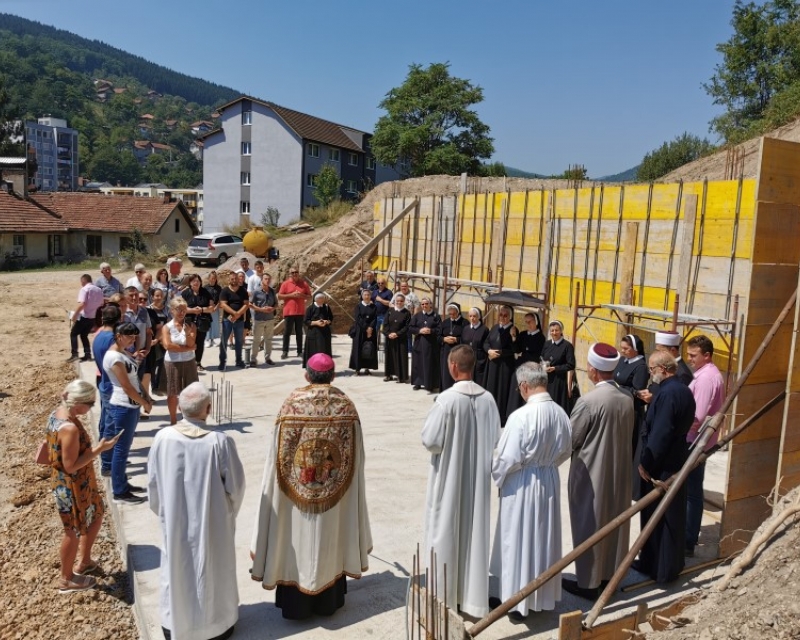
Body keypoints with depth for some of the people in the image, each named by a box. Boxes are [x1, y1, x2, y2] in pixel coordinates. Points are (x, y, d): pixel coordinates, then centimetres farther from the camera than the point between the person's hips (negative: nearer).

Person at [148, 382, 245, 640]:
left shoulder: (163, 438, -17)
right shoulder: (220, 441, -24)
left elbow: (153, 482, -4)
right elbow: (236, 483, -13)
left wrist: (162, 510, 14)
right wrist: (230, 509, 9)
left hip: (175, 519, 2)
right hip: (212, 520, -2)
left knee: (176, 567, 22)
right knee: (214, 567, 18)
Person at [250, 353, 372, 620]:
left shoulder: (292, 403, -12)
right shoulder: (345, 406, -9)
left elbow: (278, 454, -8)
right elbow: (355, 458, -4)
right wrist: (338, 479, 10)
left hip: (296, 490, -1)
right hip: (335, 492, 1)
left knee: (299, 537, 13)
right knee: (329, 540, 16)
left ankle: (295, 604, 25)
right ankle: (328, 601, 30)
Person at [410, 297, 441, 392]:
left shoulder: (436, 316, 2)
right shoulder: (417, 316, 8)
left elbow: (440, 329, -3)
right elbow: (410, 328, 2)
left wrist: (431, 331, -18)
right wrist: (420, 330, -13)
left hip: (431, 344, -2)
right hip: (419, 343, 3)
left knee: (430, 365, -1)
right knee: (418, 363, 7)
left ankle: (430, 385, 3)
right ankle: (418, 383, 18)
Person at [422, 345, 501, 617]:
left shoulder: (447, 399, -20)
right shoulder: (488, 398, -5)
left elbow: (430, 441, -16)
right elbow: (495, 439, 4)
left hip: (449, 476, -5)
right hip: (478, 476, 5)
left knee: (447, 530, 9)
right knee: (474, 528, 15)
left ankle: (446, 594, 21)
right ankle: (472, 592, 27)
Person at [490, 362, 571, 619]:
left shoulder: (521, 416, -25)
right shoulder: (560, 413, -6)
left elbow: (509, 458, -20)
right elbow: (565, 451, 7)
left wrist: (496, 474, -1)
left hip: (521, 486, -6)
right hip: (550, 482, 6)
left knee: (519, 540, 9)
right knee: (545, 537, 19)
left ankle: (517, 602, 20)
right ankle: (545, 595, 34)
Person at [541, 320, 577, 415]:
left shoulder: (567, 345, -8)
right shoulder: (547, 344, 9)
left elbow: (570, 365, -11)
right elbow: (541, 360, 17)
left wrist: (554, 368, -17)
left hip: (560, 381, -5)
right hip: (546, 380, 5)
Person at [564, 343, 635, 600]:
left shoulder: (589, 401, -24)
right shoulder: (628, 397, -3)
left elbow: (571, 439, -14)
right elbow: (628, 432, 9)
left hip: (591, 473, -7)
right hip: (620, 470, 7)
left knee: (590, 526, 7)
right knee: (614, 522, 19)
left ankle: (589, 582, 18)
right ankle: (609, 574, 34)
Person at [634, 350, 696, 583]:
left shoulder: (667, 393, -23)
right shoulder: (683, 390, 8)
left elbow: (659, 433, -24)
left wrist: (645, 463, -16)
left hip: (660, 466, -10)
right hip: (675, 462, 10)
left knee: (656, 517, 3)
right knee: (672, 515, 18)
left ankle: (659, 568, 14)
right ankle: (672, 563, 30)